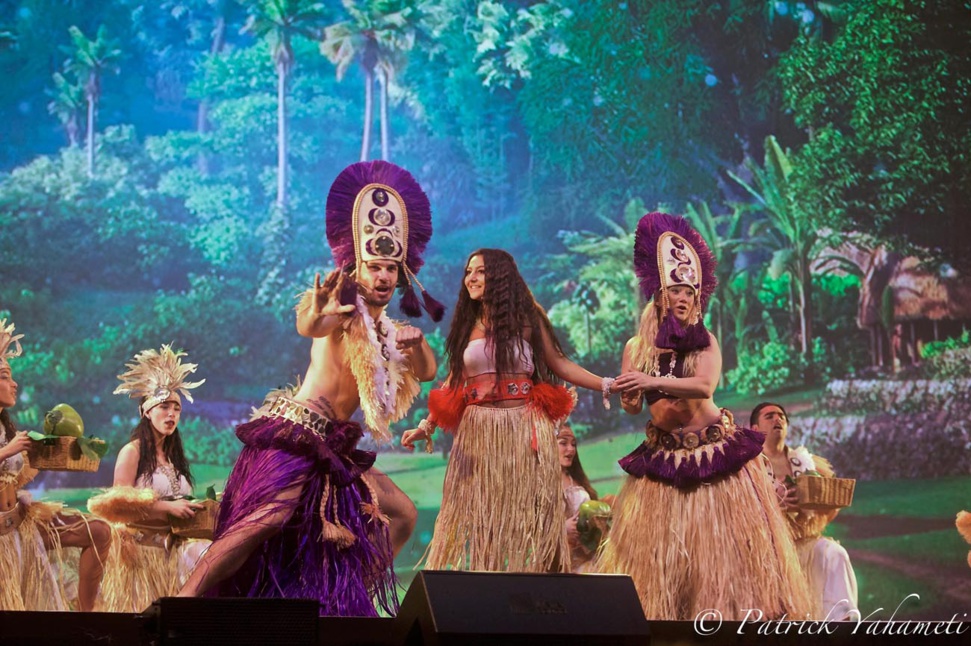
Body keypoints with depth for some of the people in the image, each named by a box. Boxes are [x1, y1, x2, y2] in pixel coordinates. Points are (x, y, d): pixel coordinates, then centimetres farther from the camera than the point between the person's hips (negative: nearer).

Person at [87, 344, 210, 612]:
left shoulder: (173, 455, 16)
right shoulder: (132, 452, -4)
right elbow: (118, 504, -13)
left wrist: (192, 509, -1)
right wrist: (166, 507, -17)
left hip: (170, 546, 6)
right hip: (139, 546, -6)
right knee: (143, 610, -8)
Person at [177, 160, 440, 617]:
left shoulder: (382, 328, 18)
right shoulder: (346, 309, -9)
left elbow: (426, 372, 17)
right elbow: (308, 327, -30)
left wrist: (416, 343, -6)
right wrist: (314, 315, -56)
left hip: (329, 447, 9)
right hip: (297, 431, -9)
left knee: (401, 514, 11)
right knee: (268, 519, -27)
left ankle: (357, 596, 14)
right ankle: (186, 597, -30)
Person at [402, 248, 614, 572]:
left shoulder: (527, 318, 5)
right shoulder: (467, 324, 12)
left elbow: (560, 365, 6)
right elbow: (452, 383, 11)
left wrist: (607, 385, -3)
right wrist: (426, 426, 2)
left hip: (525, 428, -2)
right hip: (480, 432, 3)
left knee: (533, 514, -3)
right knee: (481, 516, 2)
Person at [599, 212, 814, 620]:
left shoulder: (705, 343, -1)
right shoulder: (637, 348, 3)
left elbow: (705, 385, -20)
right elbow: (631, 406, -4)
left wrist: (655, 381, -32)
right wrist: (629, 397, -27)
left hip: (716, 451, -1)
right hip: (663, 458, 1)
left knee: (721, 538, -2)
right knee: (658, 546, -2)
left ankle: (734, 612, 4)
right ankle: (654, 613, 3)